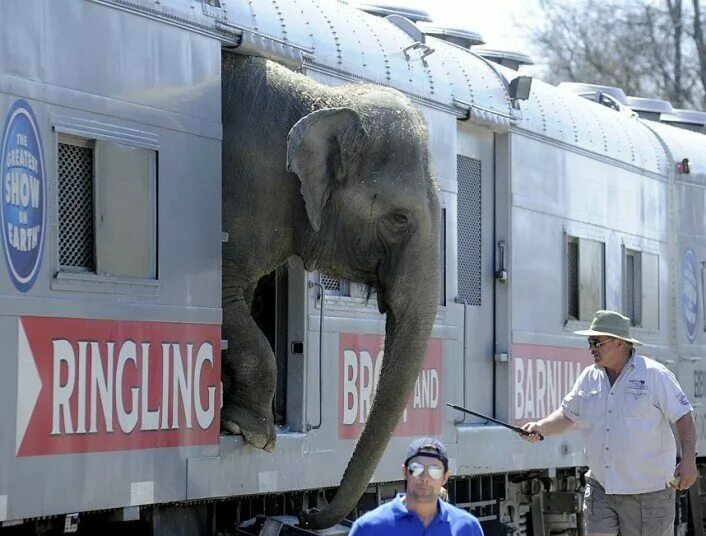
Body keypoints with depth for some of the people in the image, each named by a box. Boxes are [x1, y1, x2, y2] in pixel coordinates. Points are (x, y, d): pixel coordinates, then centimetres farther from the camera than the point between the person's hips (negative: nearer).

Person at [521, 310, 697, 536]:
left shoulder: (655, 375, -7)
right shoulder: (589, 377, 9)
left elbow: (684, 417, -7)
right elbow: (568, 415, 17)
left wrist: (688, 461, -16)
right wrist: (540, 428, -2)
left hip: (647, 490, -5)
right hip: (600, 488, 5)